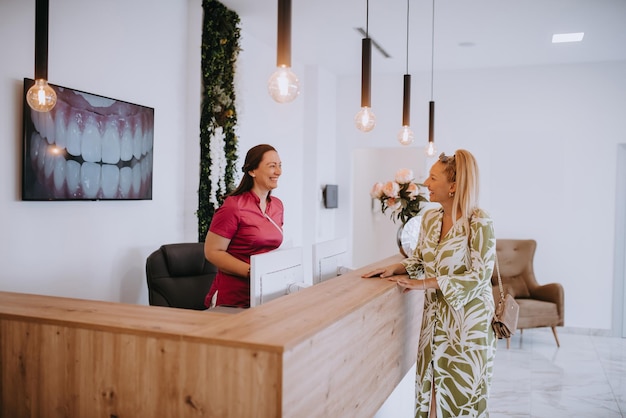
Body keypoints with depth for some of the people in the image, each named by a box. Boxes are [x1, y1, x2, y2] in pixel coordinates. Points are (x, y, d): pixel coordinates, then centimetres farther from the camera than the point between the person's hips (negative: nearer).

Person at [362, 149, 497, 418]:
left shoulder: (479, 223, -18)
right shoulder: (429, 217, 2)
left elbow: (479, 276, -20)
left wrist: (425, 284, -21)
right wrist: (397, 268, -6)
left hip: (467, 318, -6)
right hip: (435, 315, 6)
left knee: (462, 390, 8)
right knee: (431, 383, 14)